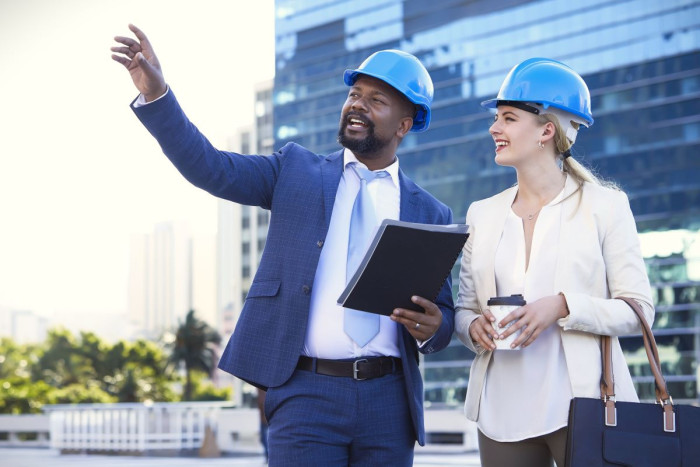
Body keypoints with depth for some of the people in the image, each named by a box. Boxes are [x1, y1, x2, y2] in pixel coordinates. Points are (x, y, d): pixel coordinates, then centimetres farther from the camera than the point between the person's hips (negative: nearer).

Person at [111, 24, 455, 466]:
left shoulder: (430, 213, 11)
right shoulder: (297, 169, 10)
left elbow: (443, 318, 12)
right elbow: (211, 168, -2)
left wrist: (431, 326, -12)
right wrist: (156, 93, -16)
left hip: (388, 400, 2)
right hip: (306, 395, -1)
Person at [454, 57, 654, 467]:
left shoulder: (605, 205, 1)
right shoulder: (484, 214, 12)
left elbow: (639, 310, -4)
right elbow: (464, 308, 16)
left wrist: (562, 307, -18)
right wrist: (474, 326, -7)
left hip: (582, 410, -4)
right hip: (504, 413, 4)